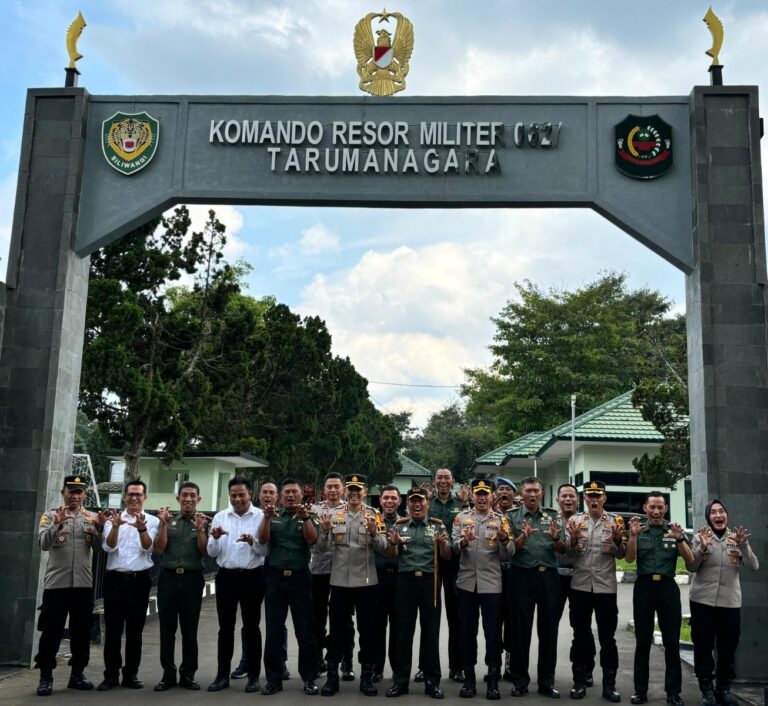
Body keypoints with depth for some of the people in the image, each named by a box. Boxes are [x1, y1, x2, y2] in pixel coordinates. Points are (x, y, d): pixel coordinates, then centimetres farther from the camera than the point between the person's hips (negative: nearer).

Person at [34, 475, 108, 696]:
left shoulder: (92, 518, 7)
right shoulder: (50, 516, 1)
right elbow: (43, 544, -13)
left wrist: (100, 528, -15)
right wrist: (57, 524, -26)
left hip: (83, 583, 3)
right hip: (56, 583, -3)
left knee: (82, 631, 9)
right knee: (51, 631, 1)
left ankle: (77, 674, 20)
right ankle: (46, 676, 10)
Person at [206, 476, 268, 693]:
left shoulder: (261, 517, -4)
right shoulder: (220, 517, 5)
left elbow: (266, 550, -8)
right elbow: (211, 552, 4)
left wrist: (253, 542, -27)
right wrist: (215, 538, -16)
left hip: (252, 577, -3)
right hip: (226, 576, 3)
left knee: (251, 627, 5)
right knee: (225, 627, 9)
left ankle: (254, 676, 14)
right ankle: (223, 675, 18)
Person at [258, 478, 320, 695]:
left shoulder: (308, 518, 7)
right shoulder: (273, 517, 9)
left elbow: (312, 540, -10)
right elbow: (263, 539, -4)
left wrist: (304, 517, -24)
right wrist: (267, 518, -20)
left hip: (300, 578, -1)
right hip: (275, 578, 1)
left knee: (305, 630, 2)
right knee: (273, 630, 5)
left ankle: (309, 678, 12)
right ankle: (274, 678, 13)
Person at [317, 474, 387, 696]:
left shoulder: (374, 515, 0)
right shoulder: (333, 514, 3)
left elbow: (383, 547, -6)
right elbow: (323, 547, 0)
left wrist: (374, 532, -25)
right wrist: (325, 531, -19)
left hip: (366, 581, -1)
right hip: (339, 581, 1)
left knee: (367, 629, 7)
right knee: (337, 629, 7)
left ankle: (367, 676, 18)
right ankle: (332, 676, 17)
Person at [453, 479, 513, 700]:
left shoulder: (500, 519, 1)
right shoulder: (461, 517, 5)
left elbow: (506, 555, -3)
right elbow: (454, 547, -4)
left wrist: (504, 539, -23)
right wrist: (464, 541, -25)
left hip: (491, 583, -1)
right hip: (467, 582, 1)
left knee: (493, 633, 2)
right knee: (468, 632, 9)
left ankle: (493, 680, 14)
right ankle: (469, 678, 20)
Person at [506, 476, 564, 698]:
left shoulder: (552, 516, 9)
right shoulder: (512, 517, 3)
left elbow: (562, 550, 7)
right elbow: (510, 550, -4)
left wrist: (556, 538, -13)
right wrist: (523, 536, -22)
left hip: (549, 576, 2)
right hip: (522, 576, -2)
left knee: (548, 628, 6)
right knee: (521, 628, 4)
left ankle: (546, 681, 17)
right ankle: (520, 680, 14)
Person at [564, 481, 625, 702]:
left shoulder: (615, 520, 2)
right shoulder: (575, 519, 3)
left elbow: (621, 555, 0)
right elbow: (569, 553, -1)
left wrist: (618, 539, -19)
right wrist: (574, 538, -20)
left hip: (606, 587, -1)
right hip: (580, 586, 1)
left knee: (607, 638, 6)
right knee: (580, 636, 9)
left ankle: (609, 684, 15)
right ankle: (579, 682, 18)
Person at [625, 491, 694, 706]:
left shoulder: (674, 530, 6)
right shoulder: (638, 530, 5)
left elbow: (690, 560, -1)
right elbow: (630, 559, -5)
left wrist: (679, 539, -18)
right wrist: (633, 535, -19)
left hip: (668, 586, 0)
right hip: (644, 586, 0)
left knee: (672, 641, 1)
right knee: (642, 641, 6)